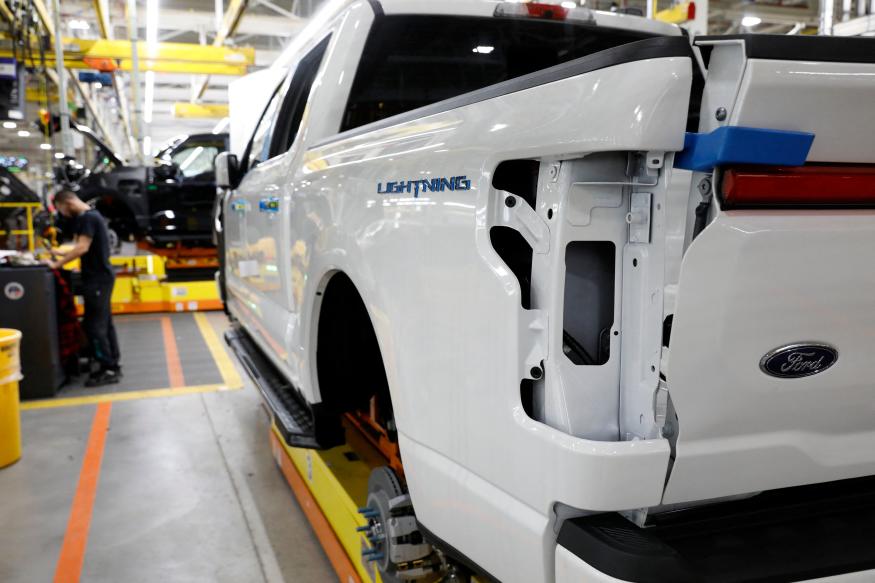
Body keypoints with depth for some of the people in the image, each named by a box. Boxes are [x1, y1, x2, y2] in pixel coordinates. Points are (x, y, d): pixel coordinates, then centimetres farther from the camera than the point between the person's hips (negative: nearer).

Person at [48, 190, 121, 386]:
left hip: (97, 278, -10)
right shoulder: (91, 215, 16)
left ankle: (108, 370, -3)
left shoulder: (87, 218, -16)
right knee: (104, 323, 12)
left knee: (93, 325, -7)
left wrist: (57, 264, -21)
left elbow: (83, 248, -24)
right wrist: (62, 255, 9)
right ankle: (112, 366, 18)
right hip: (100, 276, 10)